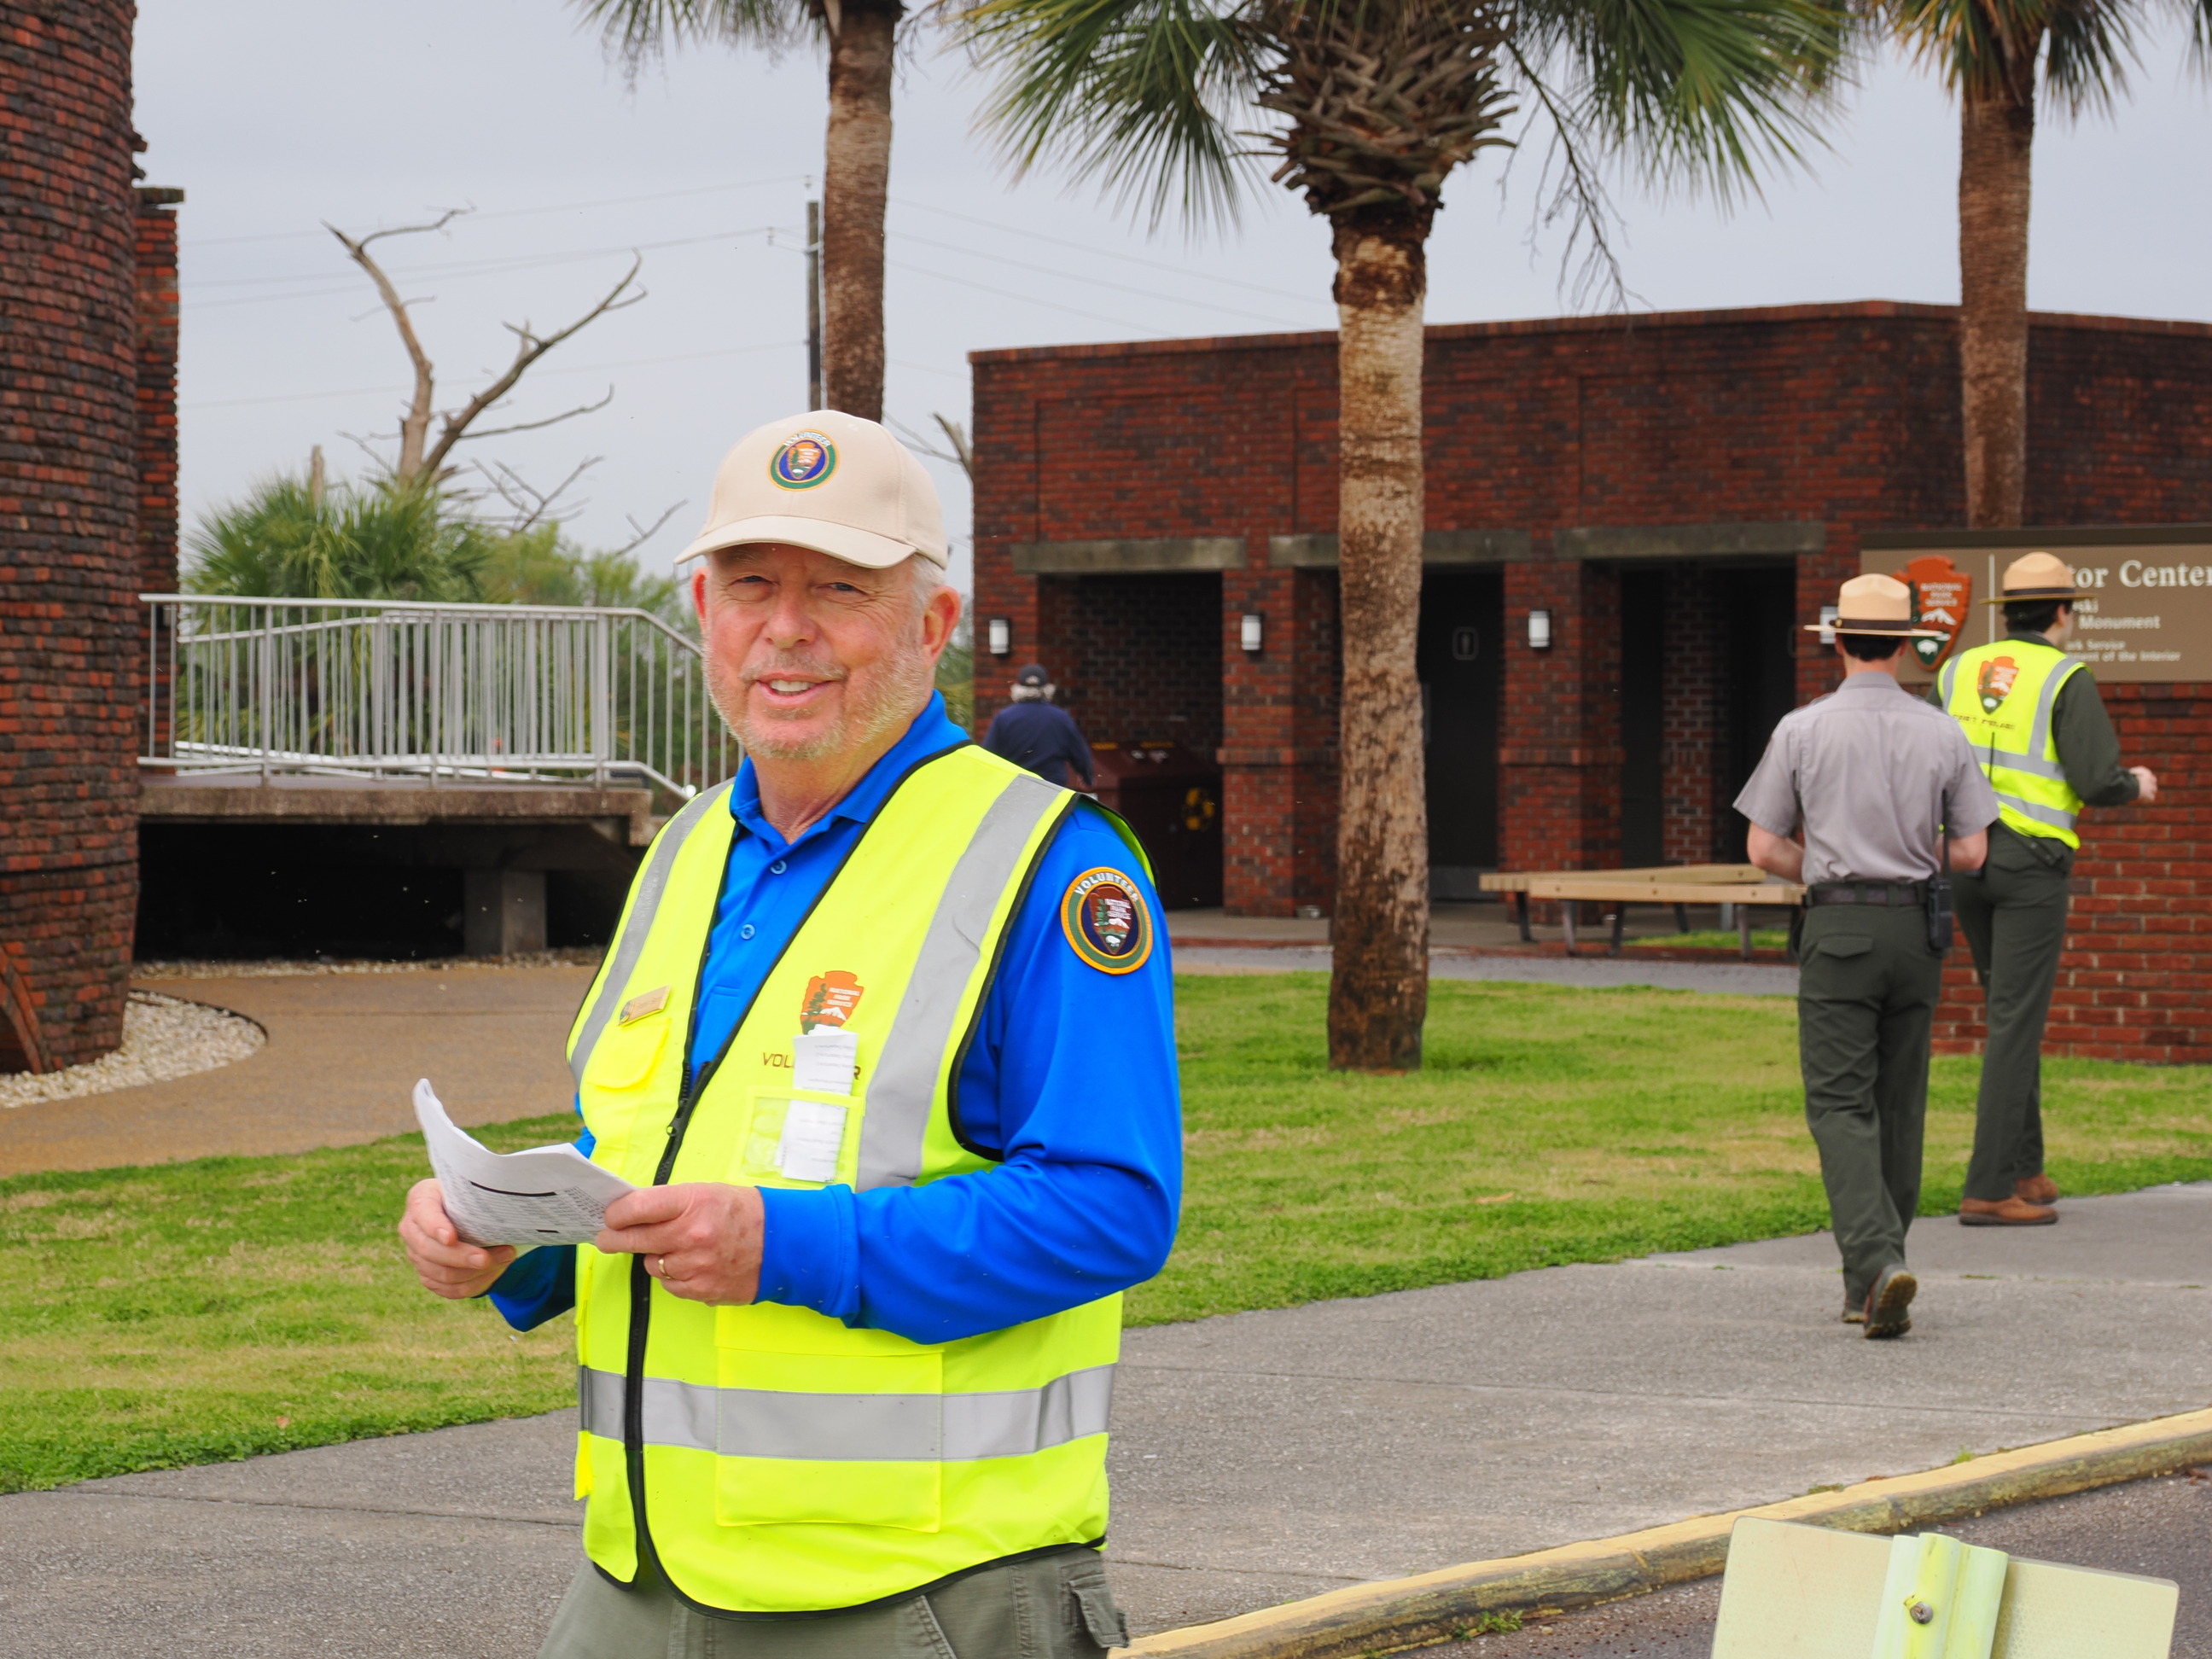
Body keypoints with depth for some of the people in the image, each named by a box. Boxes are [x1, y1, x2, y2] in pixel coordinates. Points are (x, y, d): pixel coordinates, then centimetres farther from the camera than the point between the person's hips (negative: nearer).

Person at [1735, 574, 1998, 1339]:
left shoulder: (1801, 730, -3)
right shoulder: (1941, 733, 3)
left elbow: (1764, 849, -2)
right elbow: (1970, 851, 4)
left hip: (1838, 930, -3)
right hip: (1917, 930, 3)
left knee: (1841, 1107, -3)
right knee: (1899, 1104, 13)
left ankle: (1878, 1260, -25)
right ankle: (1869, 1286, 20)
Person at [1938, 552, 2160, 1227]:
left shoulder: (1958, 672, 10)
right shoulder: (2068, 680, -7)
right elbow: (2098, 780, -14)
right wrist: (2137, 785, 9)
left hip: (1963, 860, 6)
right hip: (2031, 860, -6)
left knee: (2012, 1011, 19)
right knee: (2015, 1021, -5)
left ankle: (2023, 1167, 22)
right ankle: (1988, 1190, -9)